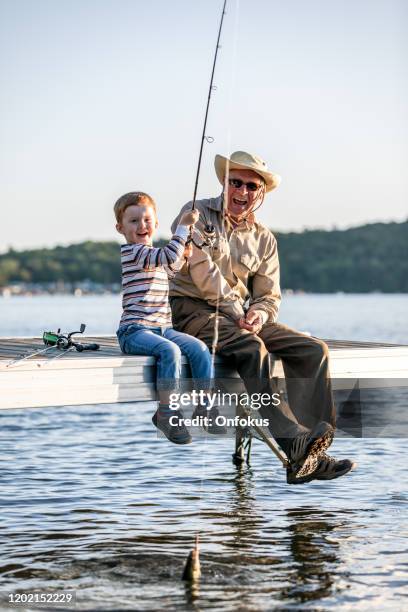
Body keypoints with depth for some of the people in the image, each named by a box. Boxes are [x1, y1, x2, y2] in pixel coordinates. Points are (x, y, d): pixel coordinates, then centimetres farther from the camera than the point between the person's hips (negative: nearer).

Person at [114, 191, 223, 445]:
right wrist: (183, 225, -17)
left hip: (162, 327, 8)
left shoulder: (154, 254, 21)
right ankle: (166, 411, -24)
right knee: (170, 350, -32)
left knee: (199, 348, -12)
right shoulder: (131, 251, -8)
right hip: (135, 331, -8)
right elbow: (168, 257, -23)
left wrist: (183, 255, 24)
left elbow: (171, 269, 43)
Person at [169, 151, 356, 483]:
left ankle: (313, 447, -24)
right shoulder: (196, 215, 1)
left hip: (243, 317, 7)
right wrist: (235, 311, -19)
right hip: (193, 310, -6)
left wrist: (258, 315, -11)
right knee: (252, 348, -36)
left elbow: (269, 295, 14)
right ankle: (294, 446, -43)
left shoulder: (264, 239, 16)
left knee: (314, 350, -12)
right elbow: (202, 270, -12)